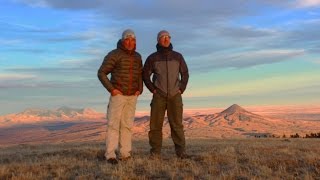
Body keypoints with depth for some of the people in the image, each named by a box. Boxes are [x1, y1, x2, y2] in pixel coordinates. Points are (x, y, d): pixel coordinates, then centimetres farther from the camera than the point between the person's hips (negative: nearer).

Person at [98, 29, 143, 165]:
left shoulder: (137, 57, 8)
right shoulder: (114, 55, -10)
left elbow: (139, 75, 19)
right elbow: (101, 73, -10)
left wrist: (140, 90, 3)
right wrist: (111, 89, -17)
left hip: (132, 96, 5)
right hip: (118, 94, -5)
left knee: (127, 124, 6)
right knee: (114, 124, -8)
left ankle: (125, 153, 10)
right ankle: (110, 155, -6)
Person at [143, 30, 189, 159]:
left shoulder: (177, 56, 6)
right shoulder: (152, 58, 3)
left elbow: (185, 74, 11)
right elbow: (145, 75, 8)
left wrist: (181, 89, 0)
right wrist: (153, 90, -3)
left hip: (175, 96, 0)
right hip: (159, 96, 0)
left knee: (177, 124, -4)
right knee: (156, 124, -3)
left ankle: (181, 152, -1)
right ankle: (155, 152, 4)